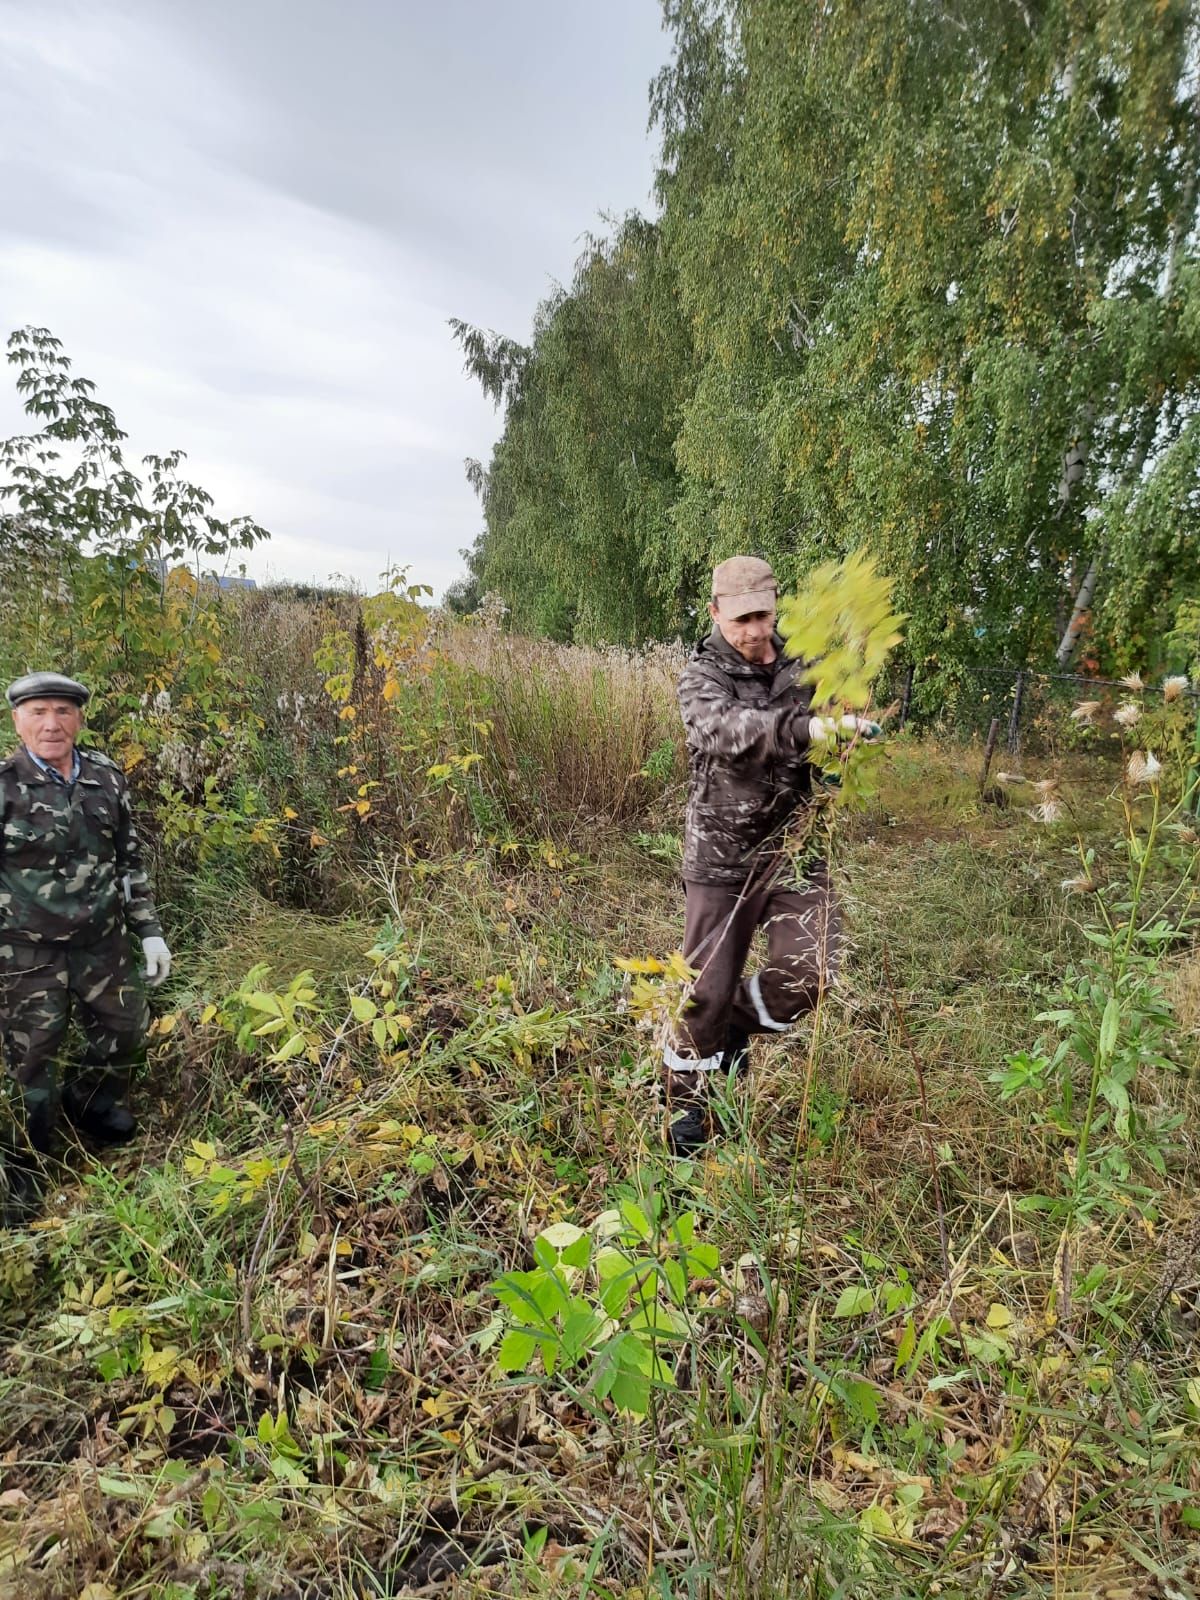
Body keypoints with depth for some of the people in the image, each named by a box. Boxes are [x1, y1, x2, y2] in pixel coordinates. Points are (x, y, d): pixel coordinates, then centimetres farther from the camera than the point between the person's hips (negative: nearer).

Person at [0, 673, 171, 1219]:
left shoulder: (107, 778, 0)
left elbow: (130, 861, 8)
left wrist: (149, 931, 8)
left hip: (102, 942, 4)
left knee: (125, 1030, 17)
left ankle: (89, 1102, 47)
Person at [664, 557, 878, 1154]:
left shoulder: (803, 669, 5)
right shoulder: (702, 677, -8)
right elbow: (727, 729, -32)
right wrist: (807, 728, -48)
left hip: (794, 851, 3)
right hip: (721, 857, -3)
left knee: (808, 970, -10)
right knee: (706, 991, 4)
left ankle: (740, 1021, 24)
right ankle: (686, 1112, 26)